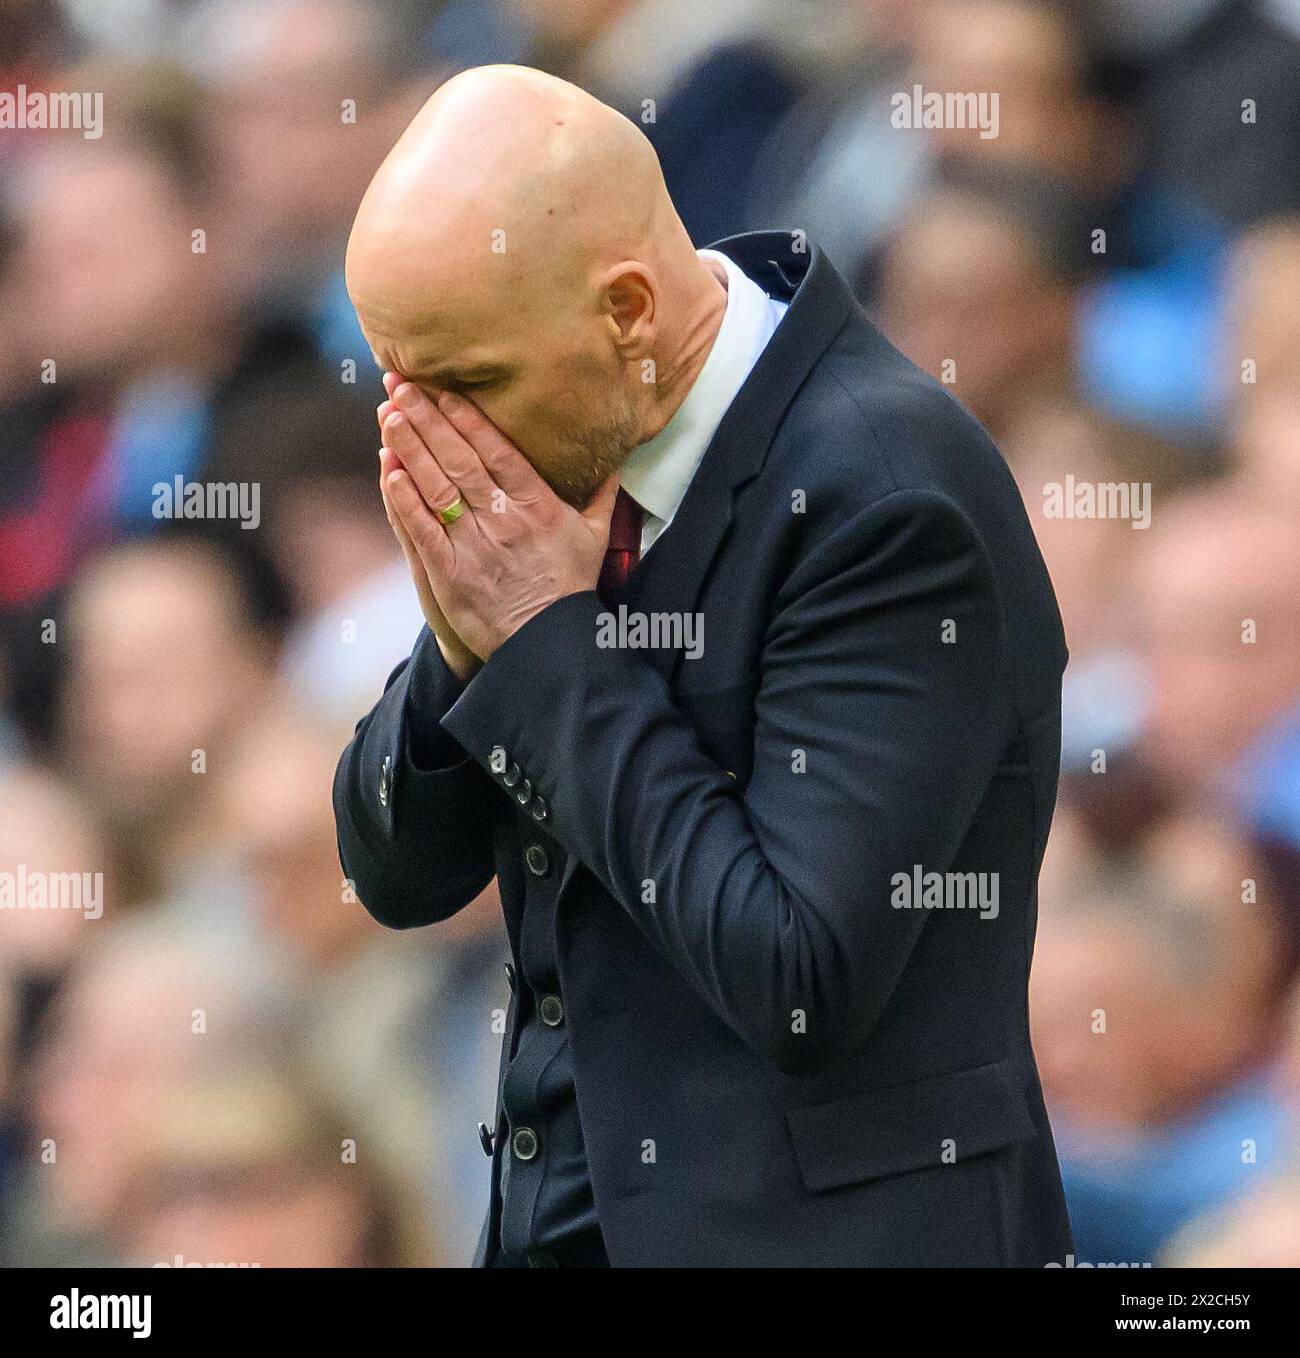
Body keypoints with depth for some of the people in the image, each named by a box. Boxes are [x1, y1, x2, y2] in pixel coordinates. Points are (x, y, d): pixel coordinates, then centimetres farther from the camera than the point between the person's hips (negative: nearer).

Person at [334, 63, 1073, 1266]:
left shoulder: (886, 494, -19)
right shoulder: (561, 448, 3)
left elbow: (803, 977, -24)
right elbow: (400, 875, 9)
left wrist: (549, 643, -18)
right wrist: (462, 643, -10)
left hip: (821, 1230, -7)